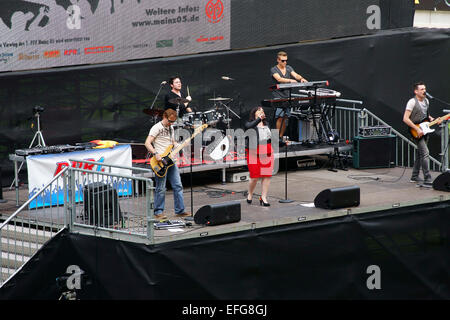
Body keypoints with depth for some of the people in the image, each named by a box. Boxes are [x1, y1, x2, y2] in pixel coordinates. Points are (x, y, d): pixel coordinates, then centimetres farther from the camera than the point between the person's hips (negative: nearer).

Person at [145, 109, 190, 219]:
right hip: (160, 162, -8)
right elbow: (147, 143, -14)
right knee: (161, 188, -4)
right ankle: (158, 212, 5)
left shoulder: (170, 128, 16)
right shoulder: (157, 128, -8)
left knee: (178, 186, 6)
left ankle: (180, 211, 12)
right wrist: (155, 154, -25)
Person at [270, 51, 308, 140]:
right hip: (278, 97, -5)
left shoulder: (289, 68, 12)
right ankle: (277, 137, -10)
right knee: (280, 117, -13)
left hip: (288, 96, 5)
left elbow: (295, 75, -4)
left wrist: (301, 78, -27)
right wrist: (290, 80, -36)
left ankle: (281, 136, 9)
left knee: (285, 117, 2)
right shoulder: (274, 70, -3)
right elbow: (279, 79, -21)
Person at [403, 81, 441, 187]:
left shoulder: (426, 101, 10)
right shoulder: (412, 102, -15)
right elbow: (405, 119, -19)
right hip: (416, 132, -8)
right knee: (425, 153, -16)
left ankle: (415, 176, 28)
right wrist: (417, 129, -22)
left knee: (420, 154, 15)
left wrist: (433, 120, 5)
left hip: (424, 131, 8)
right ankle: (427, 180, -18)